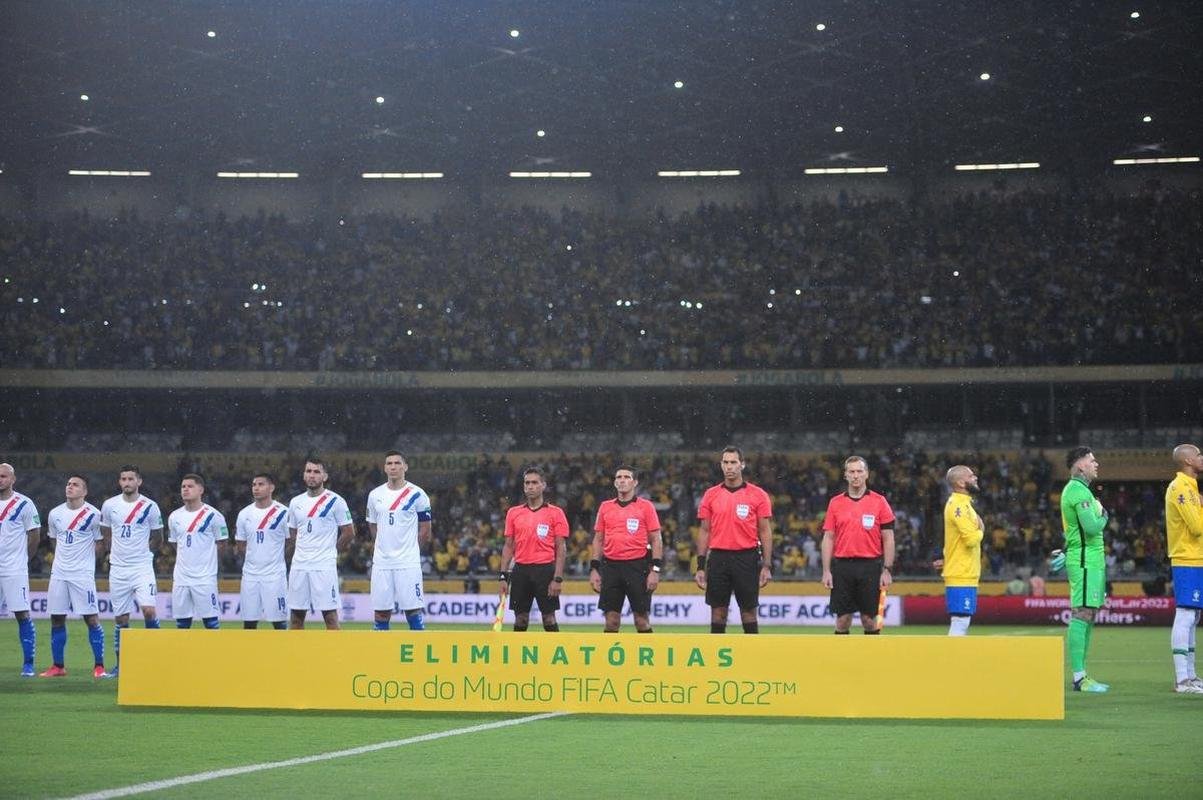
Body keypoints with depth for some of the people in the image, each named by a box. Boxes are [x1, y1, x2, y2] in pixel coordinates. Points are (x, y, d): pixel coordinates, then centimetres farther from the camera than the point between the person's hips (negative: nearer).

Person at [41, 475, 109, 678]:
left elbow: (100, 545, 1)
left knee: (92, 619, -6)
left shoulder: (93, 515, -6)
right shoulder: (54, 514, 8)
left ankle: (99, 666, 0)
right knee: (56, 620, 6)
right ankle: (58, 666, 15)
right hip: (59, 573, 5)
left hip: (83, 575, -5)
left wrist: (83, 559, 0)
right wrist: (65, 557, 13)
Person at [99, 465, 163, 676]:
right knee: (120, 619, 5)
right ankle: (119, 664, 14)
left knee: (148, 609, -18)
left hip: (142, 568, -2)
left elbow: (157, 538, 10)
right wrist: (115, 552, 13)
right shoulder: (109, 506, 4)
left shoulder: (150, 507, -2)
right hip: (118, 569, 2)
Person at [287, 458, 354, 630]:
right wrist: (306, 550, 13)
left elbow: (349, 533, 1)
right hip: (299, 565, 5)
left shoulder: (335, 501, -4)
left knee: (330, 615, -5)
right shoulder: (296, 503, 11)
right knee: (296, 615, 6)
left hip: (324, 566, -5)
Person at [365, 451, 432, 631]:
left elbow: (425, 531, 2)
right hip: (381, 562, 4)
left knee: (413, 608, -5)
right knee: (381, 609, 4)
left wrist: (408, 548, 7)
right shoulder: (375, 495, 9)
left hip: (408, 562, -4)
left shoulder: (416, 494, -2)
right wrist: (382, 550, 13)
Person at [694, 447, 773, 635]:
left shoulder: (758, 495, 1)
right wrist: (700, 566, 4)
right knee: (718, 611, 4)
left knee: (749, 611, 2)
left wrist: (767, 566, -5)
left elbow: (765, 532, 2)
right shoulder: (711, 495, 7)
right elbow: (704, 531, 10)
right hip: (718, 558, 2)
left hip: (747, 558, -2)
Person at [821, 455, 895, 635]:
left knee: (869, 619, 1)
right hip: (842, 565, 1)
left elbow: (888, 539, 3)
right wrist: (826, 571, 0)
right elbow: (828, 538, 7)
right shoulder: (835, 503, 7)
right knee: (842, 619, 2)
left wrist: (887, 570, -5)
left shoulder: (879, 502, 3)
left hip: (870, 566, -1)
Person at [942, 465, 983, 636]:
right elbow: (971, 539, -22)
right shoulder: (959, 506, -14)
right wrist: (981, 531, -4)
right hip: (962, 577, -10)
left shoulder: (962, 504, 18)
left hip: (965, 575, 10)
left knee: (961, 622, 12)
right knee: (960, 622, -12)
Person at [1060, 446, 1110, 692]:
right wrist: (1104, 516, -4)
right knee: (1081, 615, -12)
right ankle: (1079, 678, -15)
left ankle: (1081, 676, 13)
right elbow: (1091, 527, -21)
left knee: (1088, 617, 11)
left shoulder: (1073, 489, 20)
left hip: (1090, 559, 11)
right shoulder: (1080, 491, -13)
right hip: (1085, 562, -11)